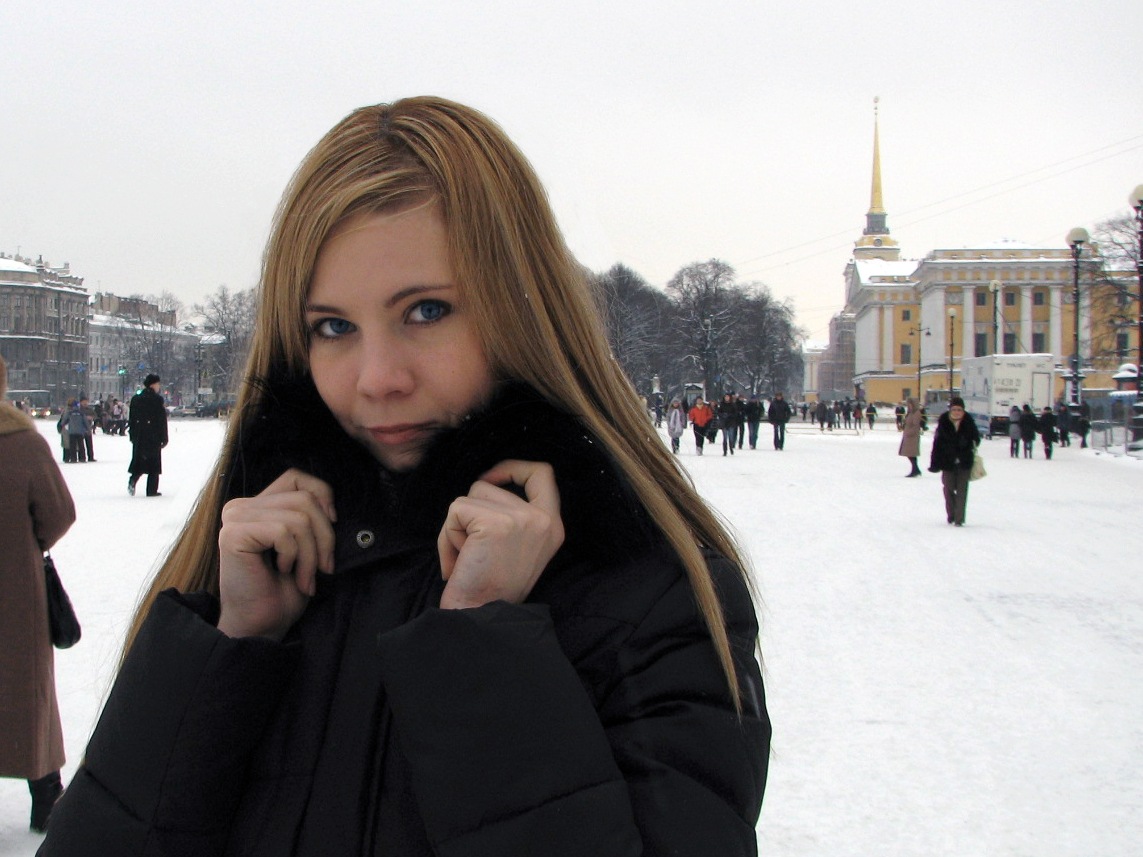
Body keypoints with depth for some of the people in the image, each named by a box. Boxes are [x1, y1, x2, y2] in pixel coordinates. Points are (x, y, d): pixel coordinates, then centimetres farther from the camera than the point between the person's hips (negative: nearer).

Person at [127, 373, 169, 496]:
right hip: (153, 437, -4)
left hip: (138, 436, 4)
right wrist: (164, 439, -4)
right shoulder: (157, 399, -9)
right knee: (153, 462, 3)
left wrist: (132, 435, 16)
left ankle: (132, 480, -10)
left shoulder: (135, 398, 7)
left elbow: (131, 418, 10)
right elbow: (162, 420, -9)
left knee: (139, 459, 14)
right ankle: (152, 490, 4)